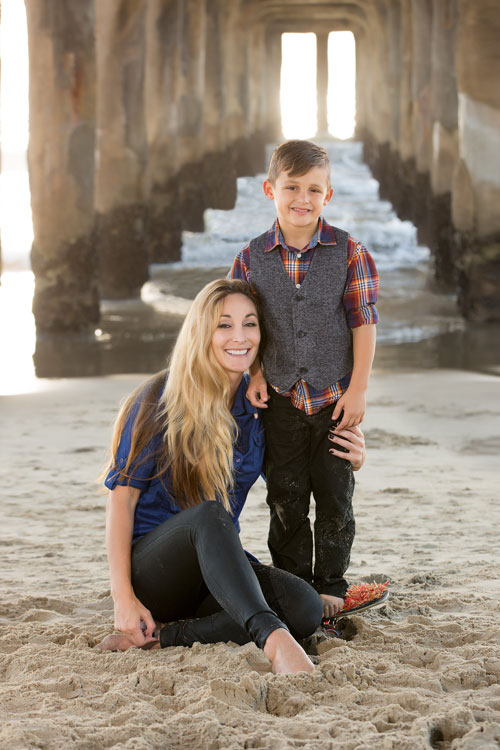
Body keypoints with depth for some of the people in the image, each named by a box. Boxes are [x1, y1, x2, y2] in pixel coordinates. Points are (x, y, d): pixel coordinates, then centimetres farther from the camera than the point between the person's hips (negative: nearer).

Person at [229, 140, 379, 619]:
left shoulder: (349, 253, -5)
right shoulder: (252, 258, -1)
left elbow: (363, 323, -5)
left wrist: (358, 389, -9)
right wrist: (254, 374, -6)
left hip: (335, 399, -1)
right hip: (280, 400, 1)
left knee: (335, 498, 5)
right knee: (285, 500, 7)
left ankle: (330, 586, 19)